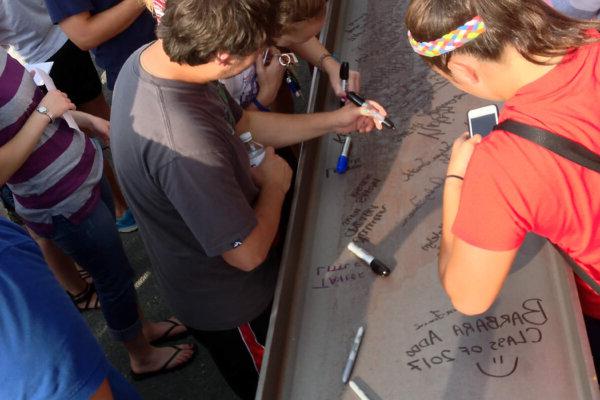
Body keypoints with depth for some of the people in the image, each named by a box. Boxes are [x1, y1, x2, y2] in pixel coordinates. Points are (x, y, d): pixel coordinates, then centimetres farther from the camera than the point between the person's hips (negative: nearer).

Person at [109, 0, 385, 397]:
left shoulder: (157, 54, -14)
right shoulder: (183, 142, -43)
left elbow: (243, 123, 1)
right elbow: (247, 252, -31)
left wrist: (333, 121, -1)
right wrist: (275, 184, -15)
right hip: (225, 299, -7)